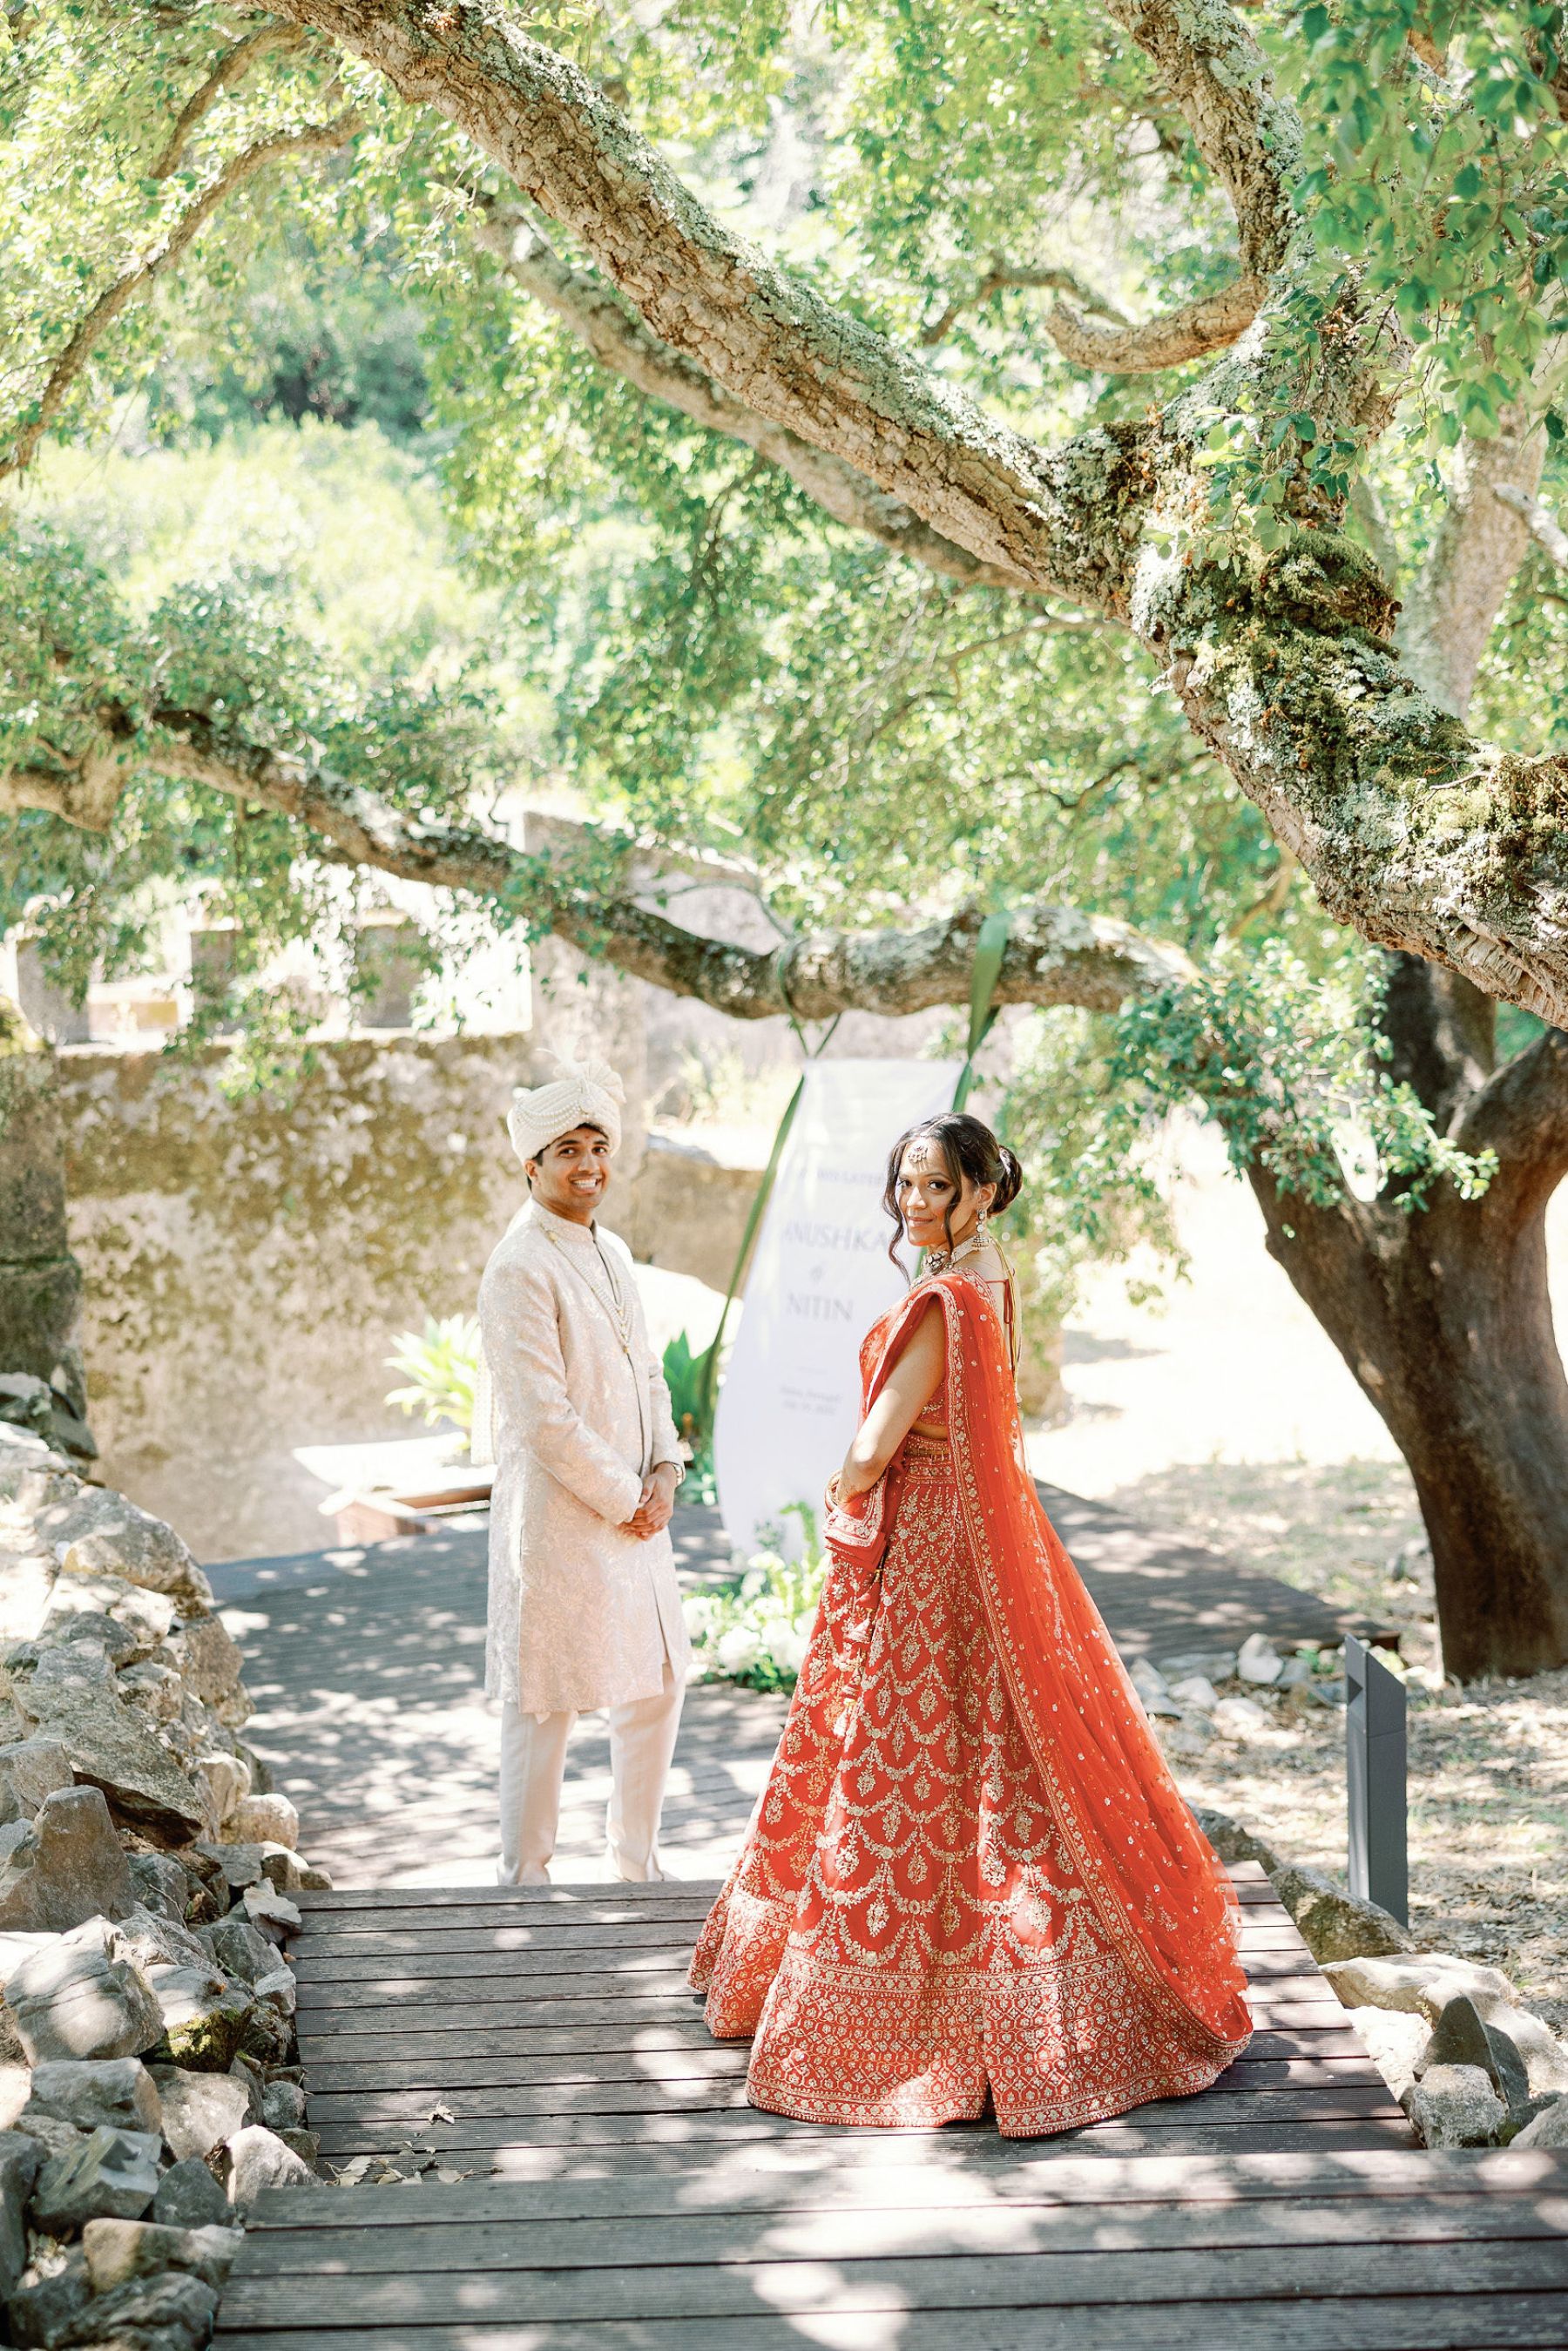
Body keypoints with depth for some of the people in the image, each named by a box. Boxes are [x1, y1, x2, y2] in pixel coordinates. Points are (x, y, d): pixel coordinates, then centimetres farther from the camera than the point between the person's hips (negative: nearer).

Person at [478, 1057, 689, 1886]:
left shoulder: (611, 1252, 11)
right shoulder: (520, 1268, -17)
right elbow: (543, 1416, -20)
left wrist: (664, 1469, 1)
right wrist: (624, 1498, -13)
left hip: (634, 1513, 9)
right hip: (558, 1517, -9)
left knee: (657, 1686, 17)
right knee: (547, 1703, 1)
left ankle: (635, 1860, 32)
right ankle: (524, 1878, 14)